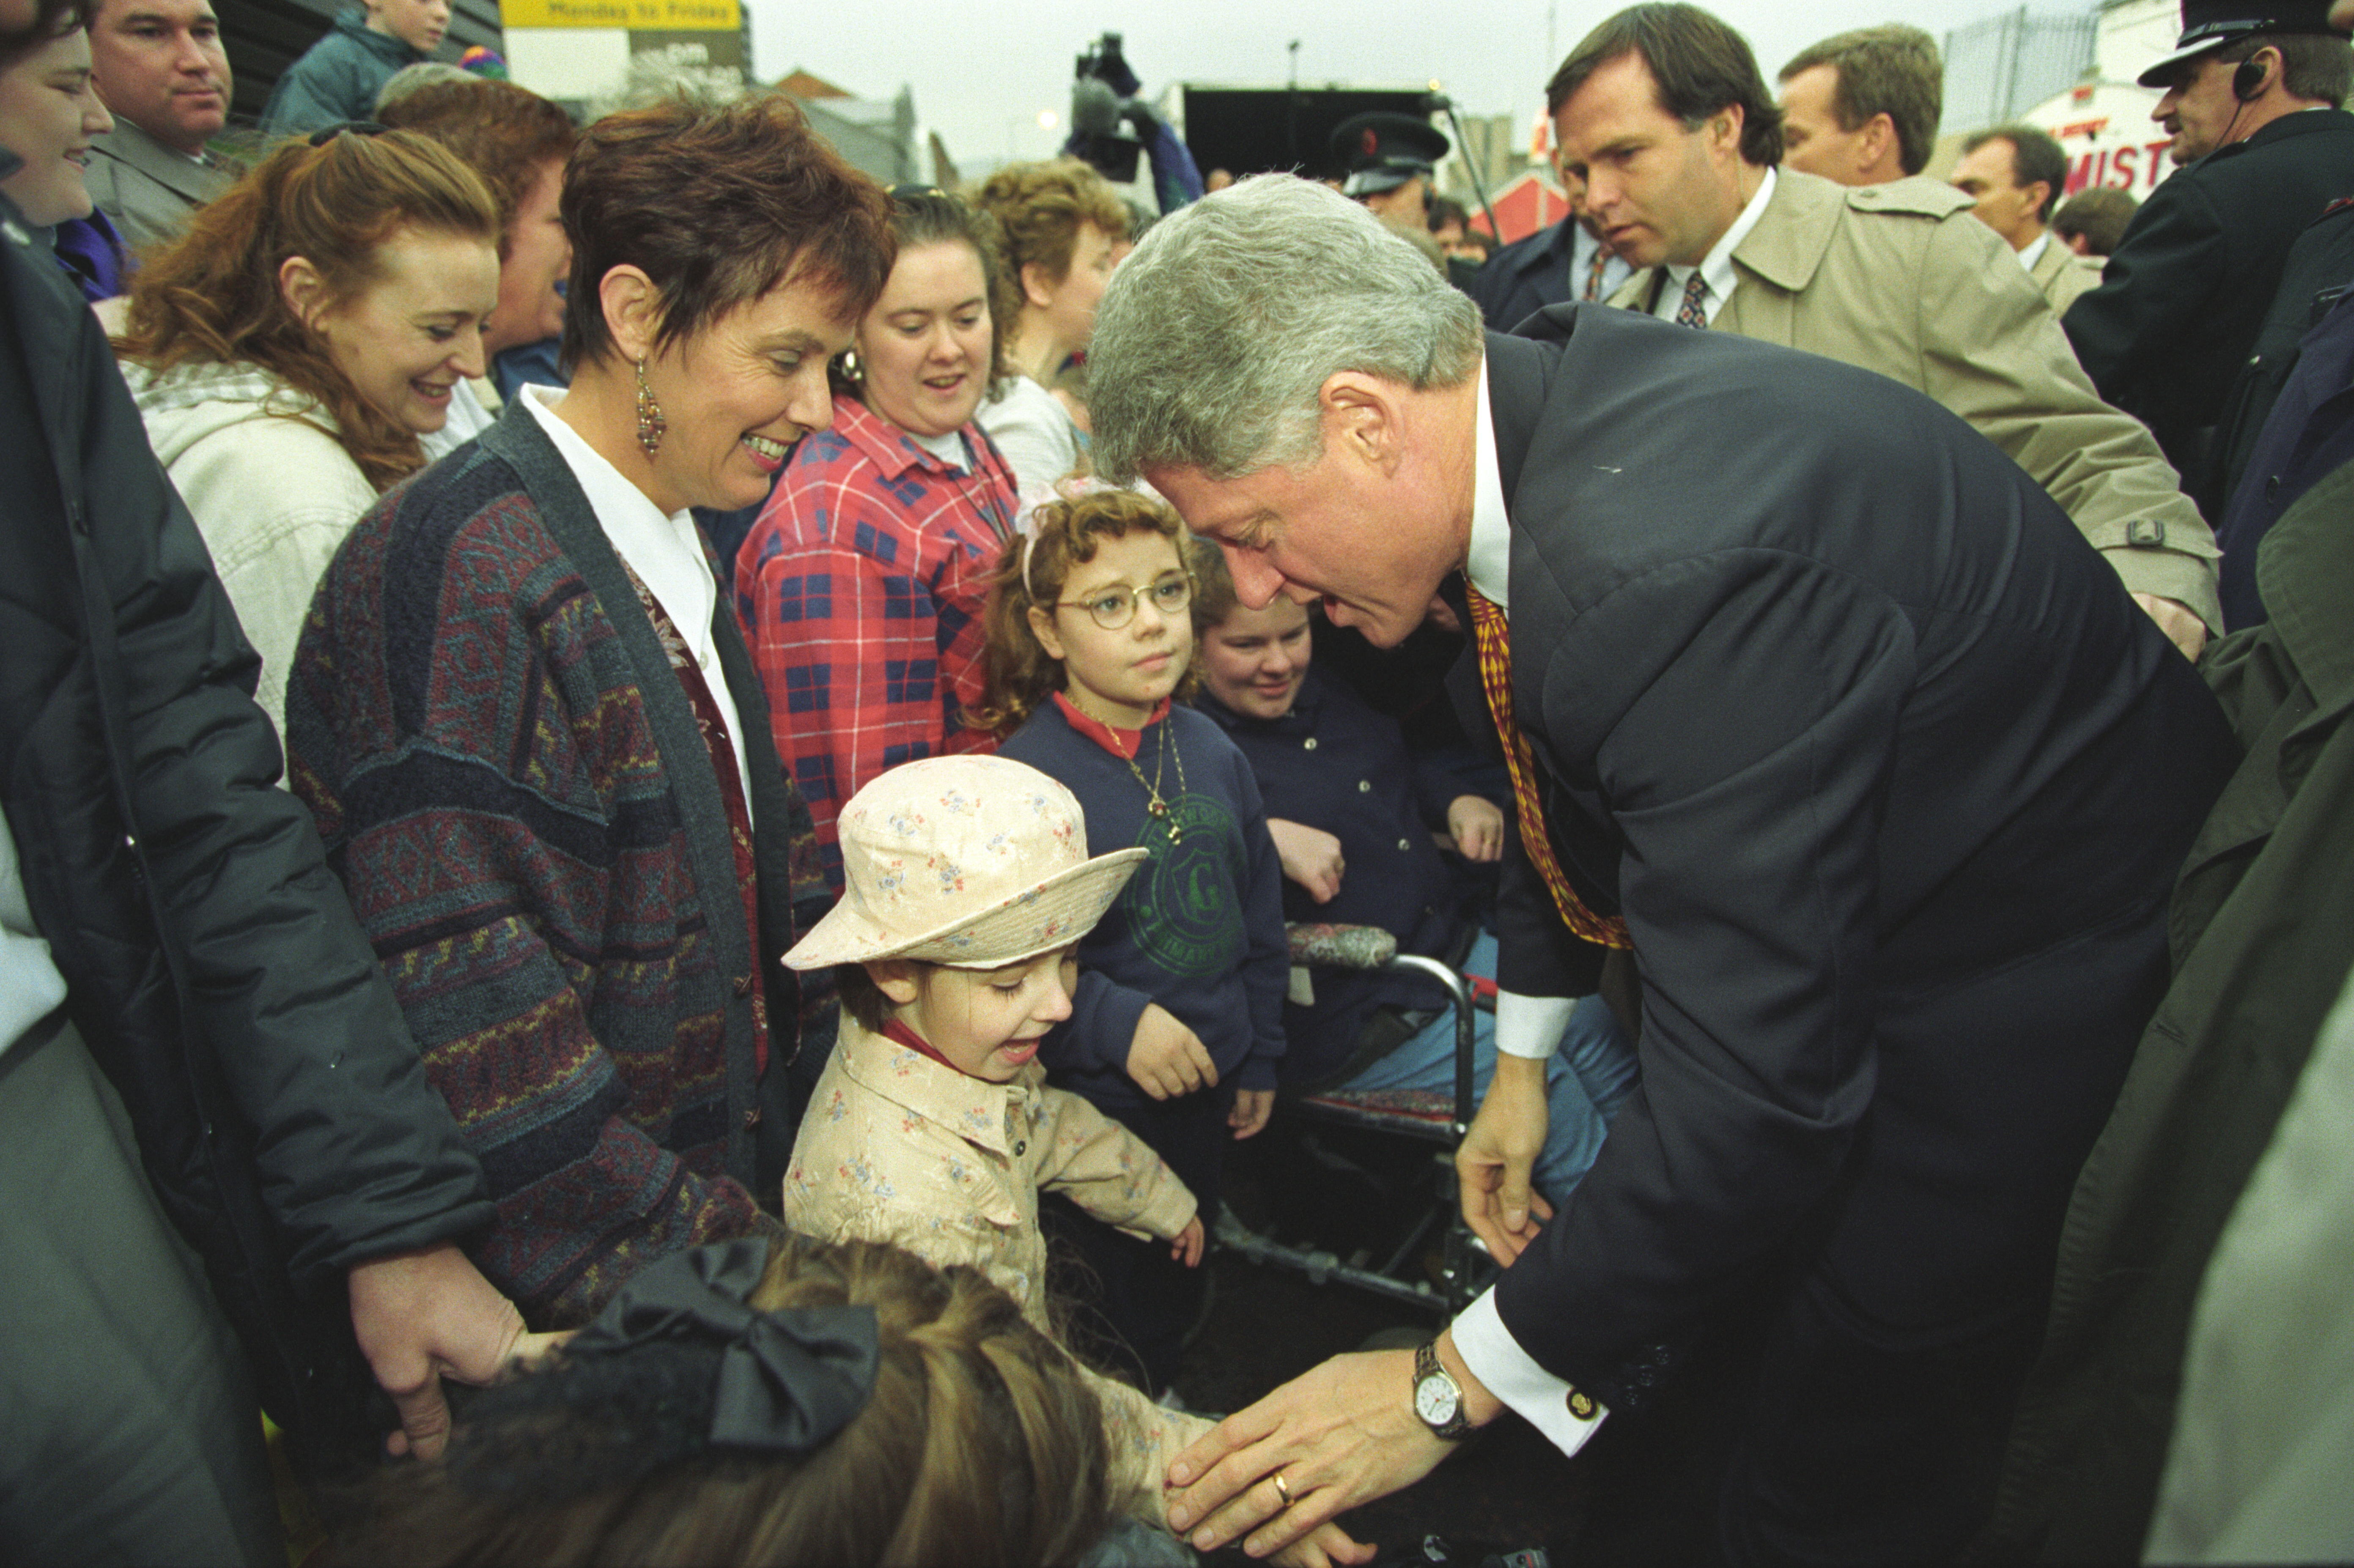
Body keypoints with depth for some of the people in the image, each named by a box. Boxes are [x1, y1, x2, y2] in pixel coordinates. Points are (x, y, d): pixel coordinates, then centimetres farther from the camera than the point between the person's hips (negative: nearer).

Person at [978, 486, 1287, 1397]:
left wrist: (1261, 1056, 11)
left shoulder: (1209, 750, -1)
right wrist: (1117, 1022, -26)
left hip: (1207, 1084, 6)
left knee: (1184, 1283, 24)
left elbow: (1258, 911, 9)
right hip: (1099, 1101, -6)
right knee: (1121, 1302, 11)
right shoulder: (1027, 775, -21)